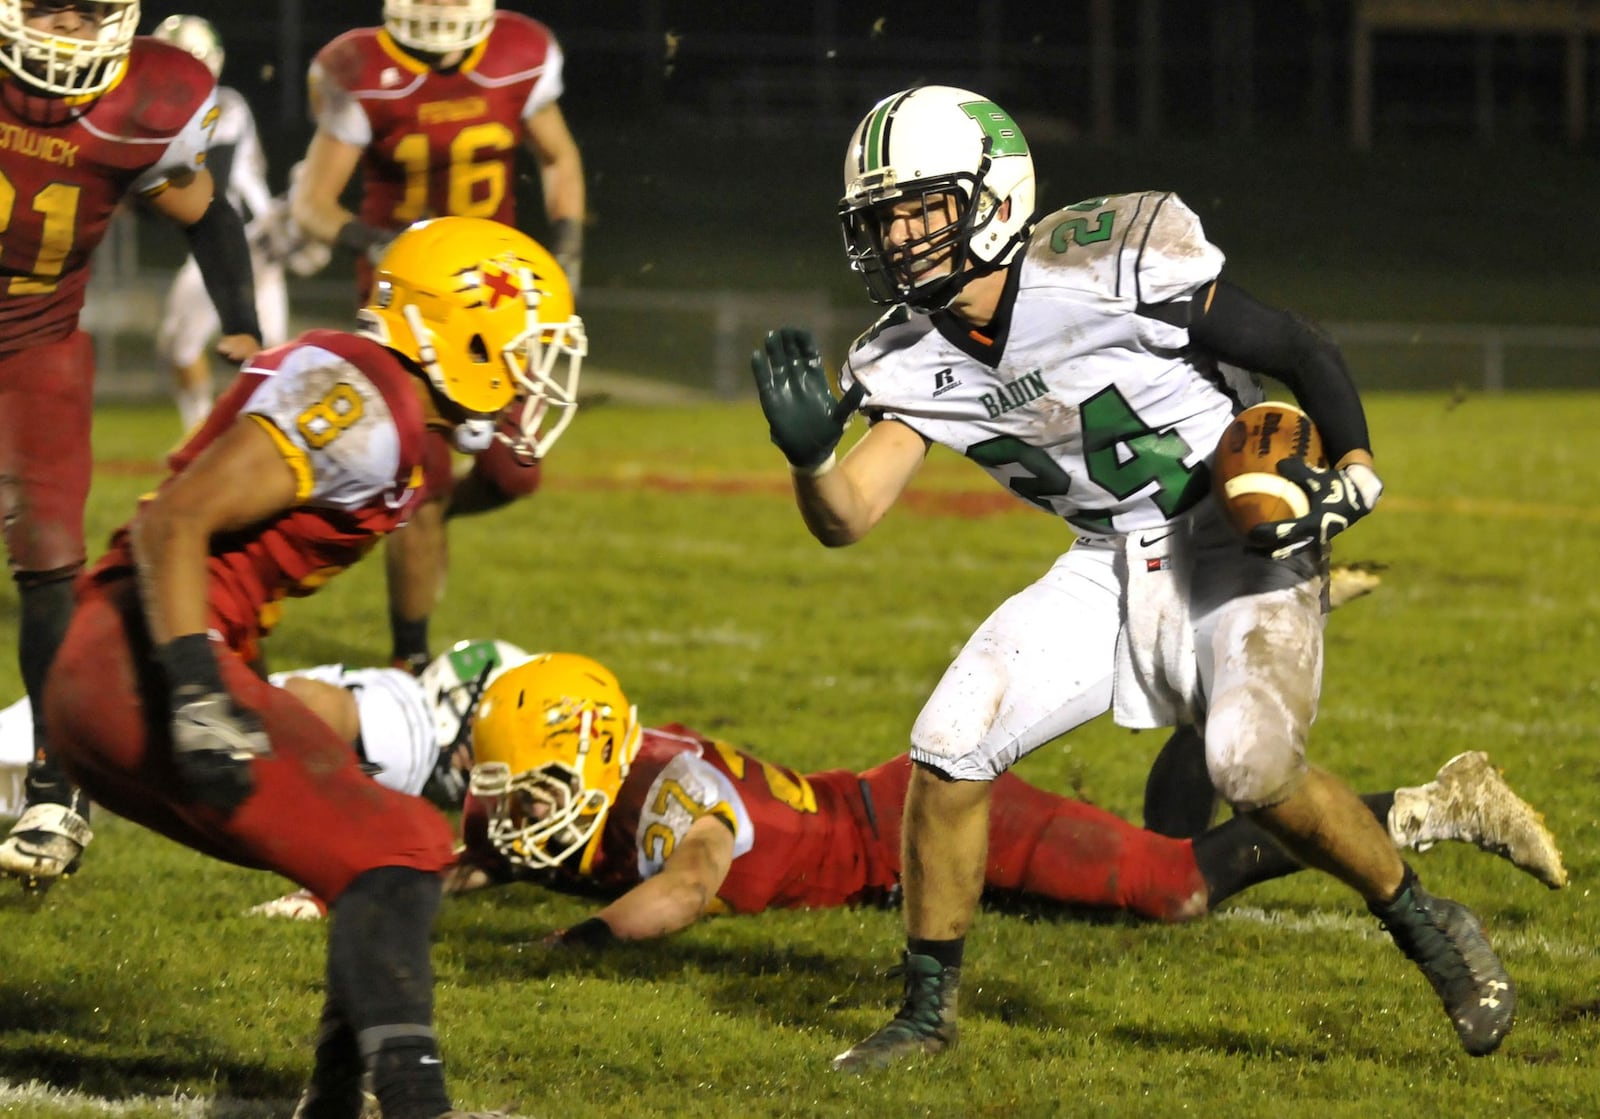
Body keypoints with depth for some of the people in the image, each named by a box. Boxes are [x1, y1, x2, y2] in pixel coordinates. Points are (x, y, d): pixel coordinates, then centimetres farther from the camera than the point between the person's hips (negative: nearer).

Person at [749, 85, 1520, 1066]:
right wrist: (808, 449, -26)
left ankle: (1431, 931, -5)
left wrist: (1354, 471, -22)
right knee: (949, 745, -7)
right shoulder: (915, 362, -4)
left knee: (1253, 764, -28)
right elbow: (845, 518, -7)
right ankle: (930, 1011, 10)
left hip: (1240, 549, -6)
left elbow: (1302, 351, -12)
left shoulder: (1116, 268, -23)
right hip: (1110, 571, 6)